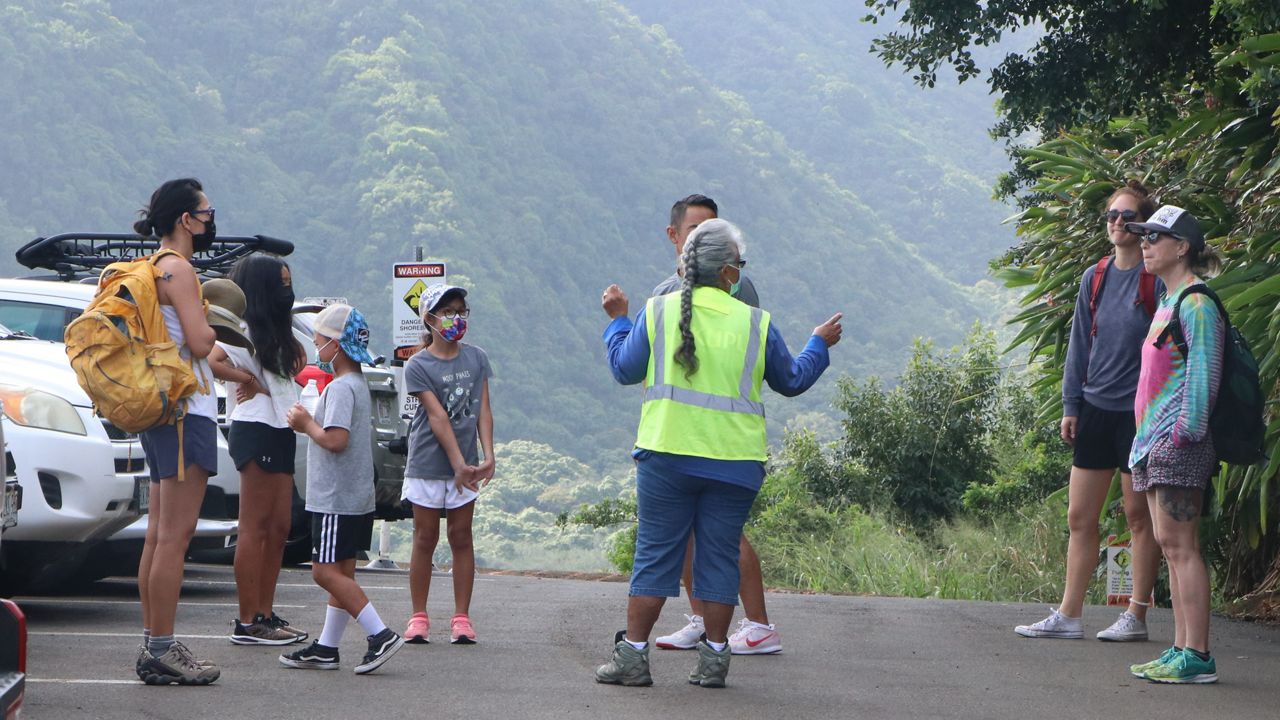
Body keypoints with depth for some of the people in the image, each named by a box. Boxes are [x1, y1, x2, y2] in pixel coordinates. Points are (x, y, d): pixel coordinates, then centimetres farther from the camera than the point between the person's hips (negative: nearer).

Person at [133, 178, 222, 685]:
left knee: (159, 534, 11)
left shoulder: (156, 268, 18)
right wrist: (213, 322, 0)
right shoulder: (178, 270, -13)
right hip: (186, 412, -11)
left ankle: (153, 646, 14)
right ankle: (161, 650, -11)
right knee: (174, 535, -10)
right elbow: (199, 342, -20)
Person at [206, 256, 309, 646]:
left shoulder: (277, 333, 19)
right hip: (256, 429, -10)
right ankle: (247, 623, -6)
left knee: (279, 527, 10)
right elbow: (211, 361, -27)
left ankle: (265, 615, 14)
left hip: (281, 432, 10)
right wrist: (249, 380, -15)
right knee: (255, 528, -8)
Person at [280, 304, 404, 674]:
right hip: (355, 497, 10)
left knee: (326, 572, -11)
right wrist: (309, 424, 9)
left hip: (337, 499, -10)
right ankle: (326, 647, 16)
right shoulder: (357, 383, 16)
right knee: (340, 573, 11)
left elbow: (335, 439, -26)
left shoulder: (340, 388, -16)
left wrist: (307, 424, -10)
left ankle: (381, 635, -16)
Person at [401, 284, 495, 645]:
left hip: (465, 467, 3)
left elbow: (483, 410, 2)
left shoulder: (476, 358, 5)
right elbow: (437, 417, -13)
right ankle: (418, 617, 10)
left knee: (462, 538, 5)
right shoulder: (418, 365, -6)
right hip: (427, 465, -3)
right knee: (425, 539, 3)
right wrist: (459, 463, -18)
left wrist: (487, 456, -9)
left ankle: (462, 617, 8)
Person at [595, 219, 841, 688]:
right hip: (734, 461, 0)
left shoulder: (658, 312, -1)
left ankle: (633, 655, 3)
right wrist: (819, 344, 31)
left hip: (667, 456, 0)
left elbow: (625, 370, 8)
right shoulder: (755, 324, 1)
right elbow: (792, 381, 13)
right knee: (720, 557, 7)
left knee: (655, 554, 4)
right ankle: (713, 659, 8)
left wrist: (618, 321, 24)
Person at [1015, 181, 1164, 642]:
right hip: (1096, 409, 6)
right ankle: (1069, 615, 10)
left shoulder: (1157, 280, -6)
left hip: (1140, 413, -6)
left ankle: (1136, 616, 8)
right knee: (1079, 517, 6)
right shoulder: (1094, 279, 9)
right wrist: (1071, 405, 10)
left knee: (1139, 514, 2)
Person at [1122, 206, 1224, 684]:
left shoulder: (1195, 304, -11)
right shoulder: (1168, 303, 20)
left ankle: (1197, 657, -11)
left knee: (1180, 543, -11)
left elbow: (1203, 374, -17)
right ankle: (1181, 650, 11)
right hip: (1154, 441, 10)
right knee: (1169, 544, 9)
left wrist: (1187, 429, -21)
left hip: (1179, 442, -10)